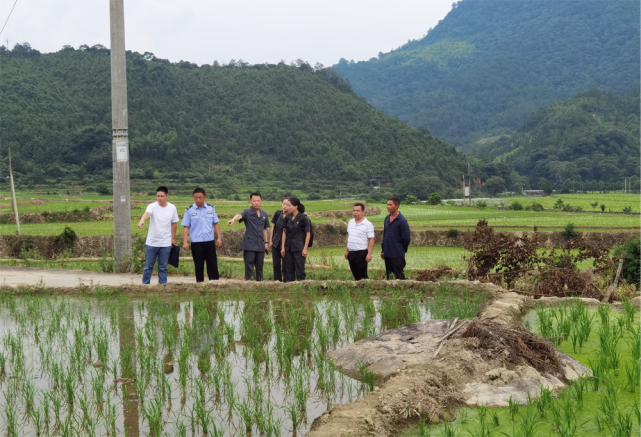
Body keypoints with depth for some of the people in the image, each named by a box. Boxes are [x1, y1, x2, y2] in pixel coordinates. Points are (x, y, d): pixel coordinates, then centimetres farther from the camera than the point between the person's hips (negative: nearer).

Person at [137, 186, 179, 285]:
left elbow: (174, 223, 11)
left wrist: (173, 238, 13)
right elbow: (147, 213, -35)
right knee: (148, 266, 7)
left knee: (163, 267, 9)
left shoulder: (172, 208, -1)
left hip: (165, 243, 2)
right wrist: (142, 220, -56)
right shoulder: (152, 206, -11)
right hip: (151, 243, -2)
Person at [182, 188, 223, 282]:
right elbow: (186, 227, -1)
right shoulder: (190, 210, -1)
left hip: (209, 241, 2)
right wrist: (185, 242, -7)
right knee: (198, 265, 5)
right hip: (196, 242, -2)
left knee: (212, 264, 4)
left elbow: (216, 224, 9)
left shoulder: (211, 209, 4)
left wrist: (219, 238, 3)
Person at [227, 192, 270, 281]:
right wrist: (233, 220, -50)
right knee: (249, 268, -3)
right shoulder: (247, 212, -5)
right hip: (249, 246, -4)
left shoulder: (264, 214, 11)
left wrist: (266, 242, 15)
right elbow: (239, 216, -28)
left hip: (260, 245, 5)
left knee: (259, 267, 11)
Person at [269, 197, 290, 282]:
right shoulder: (278, 213, -1)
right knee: (276, 265, 9)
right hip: (276, 243, 4)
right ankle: (277, 281, 18)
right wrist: (270, 240, 9)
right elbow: (273, 227, 9)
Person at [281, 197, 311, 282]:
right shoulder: (287, 218, 7)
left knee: (300, 269, -4)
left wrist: (305, 248, -10)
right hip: (288, 247, 5)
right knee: (288, 270, 8)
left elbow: (308, 234, -6)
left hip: (299, 248, -5)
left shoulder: (303, 218, -8)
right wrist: (283, 247, 6)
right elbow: (284, 232, 10)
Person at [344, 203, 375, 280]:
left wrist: (369, 254, -17)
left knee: (362, 275, -2)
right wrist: (346, 251, 17)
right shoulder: (350, 222, 10)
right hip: (351, 253, 6)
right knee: (355, 274, 12)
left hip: (361, 253, -6)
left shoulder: (368, 224, -9)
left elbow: (371, 240, -11)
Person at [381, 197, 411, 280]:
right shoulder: (387, 219, 9)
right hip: (387, 254, 7)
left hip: (397, 255, -7)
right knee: (389, 276, 12)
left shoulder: (402, 221, -12)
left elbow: (406, 238, -9)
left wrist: (402, 250, 2)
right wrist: (383, 250, 15)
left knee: (399, 276, -2)